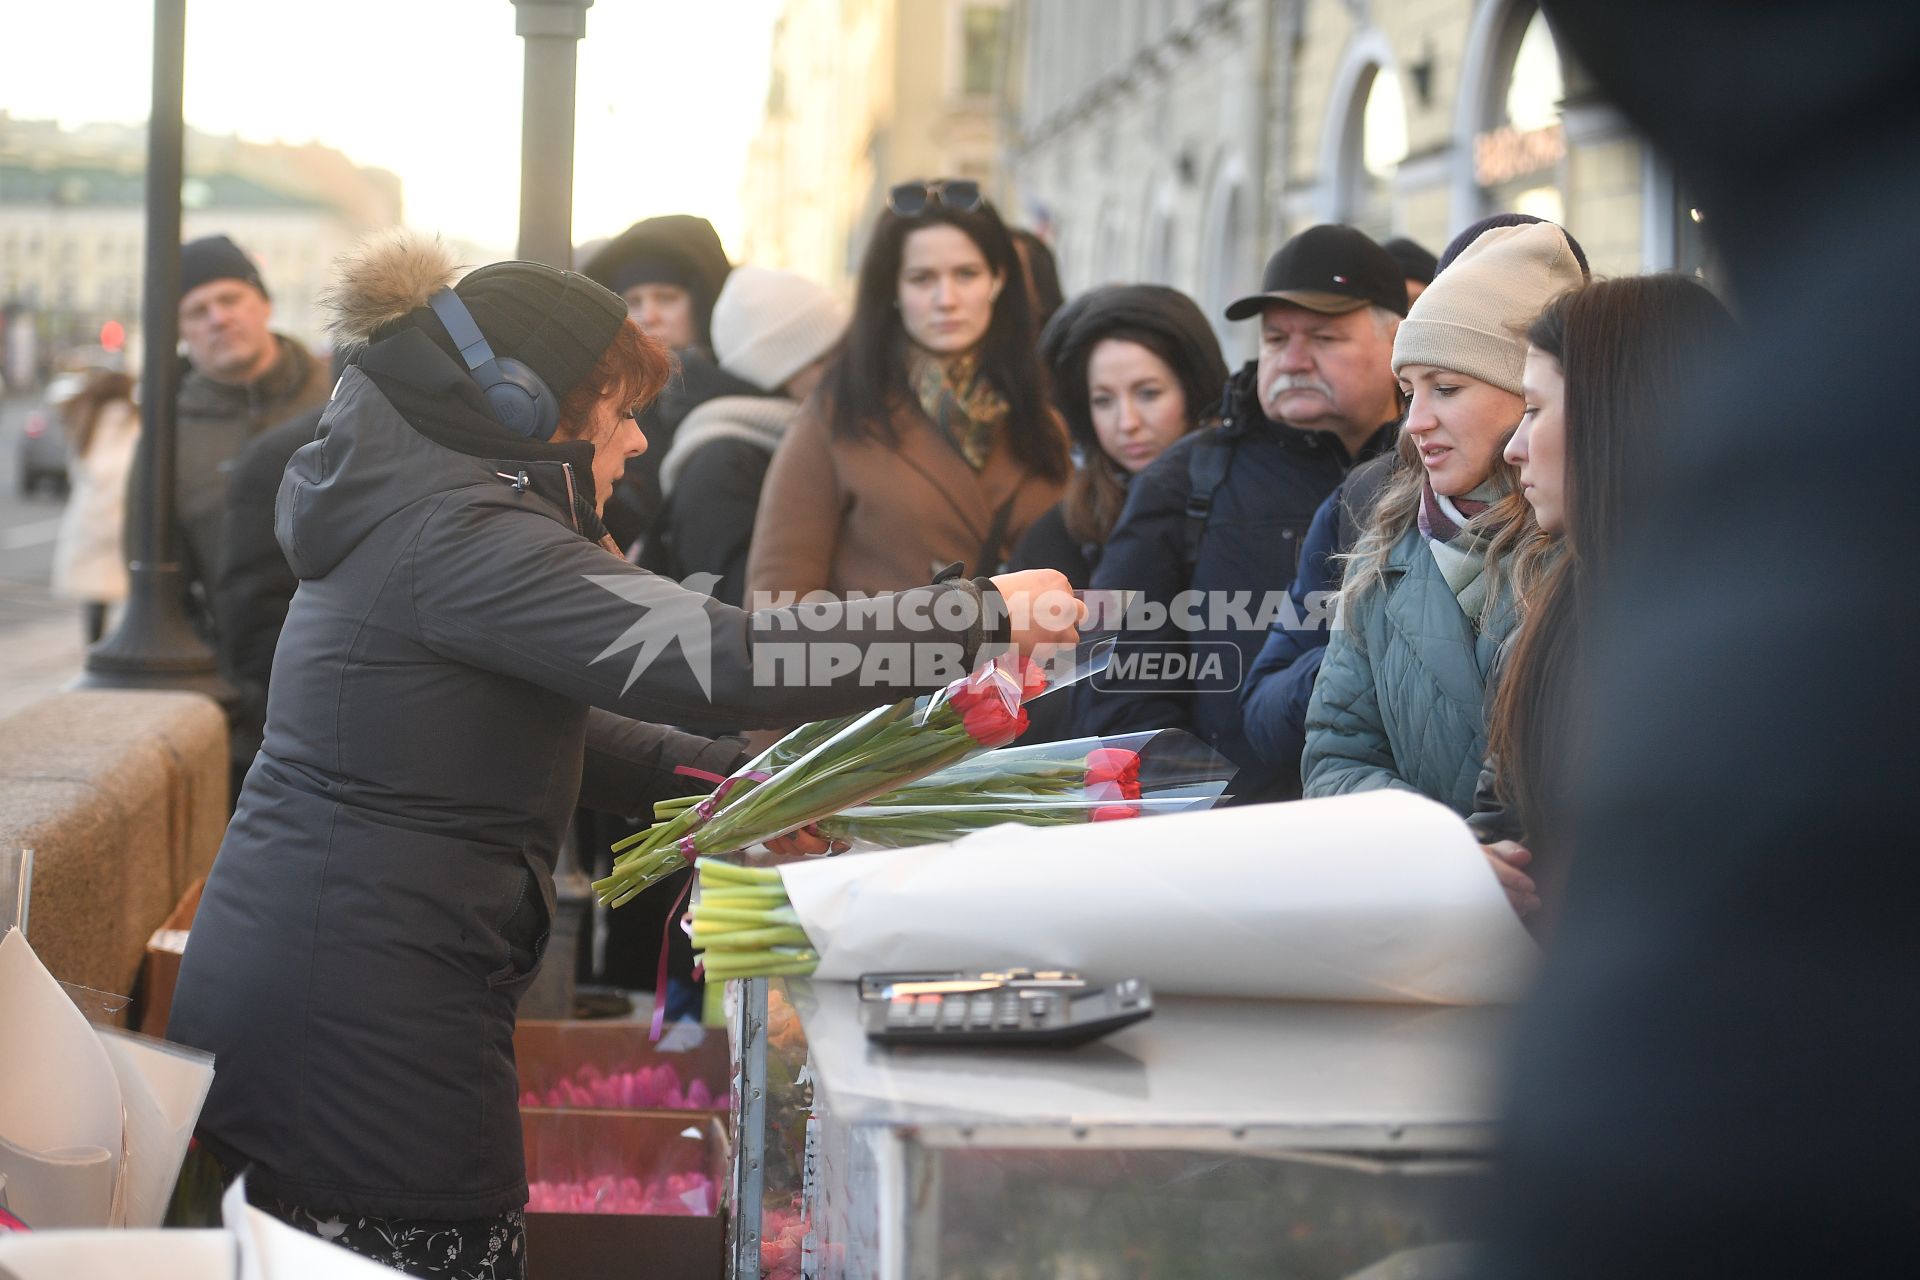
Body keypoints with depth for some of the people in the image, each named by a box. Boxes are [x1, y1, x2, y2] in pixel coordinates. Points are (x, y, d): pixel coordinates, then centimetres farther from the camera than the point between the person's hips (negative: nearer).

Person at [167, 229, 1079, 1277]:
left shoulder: (409, 513, 16)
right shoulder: (460, 538, -17)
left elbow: (549, 722, 23)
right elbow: (714, 657, -26)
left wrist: (739, 778, 12)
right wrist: (987, 617, -20)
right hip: (361, 1025, -10)